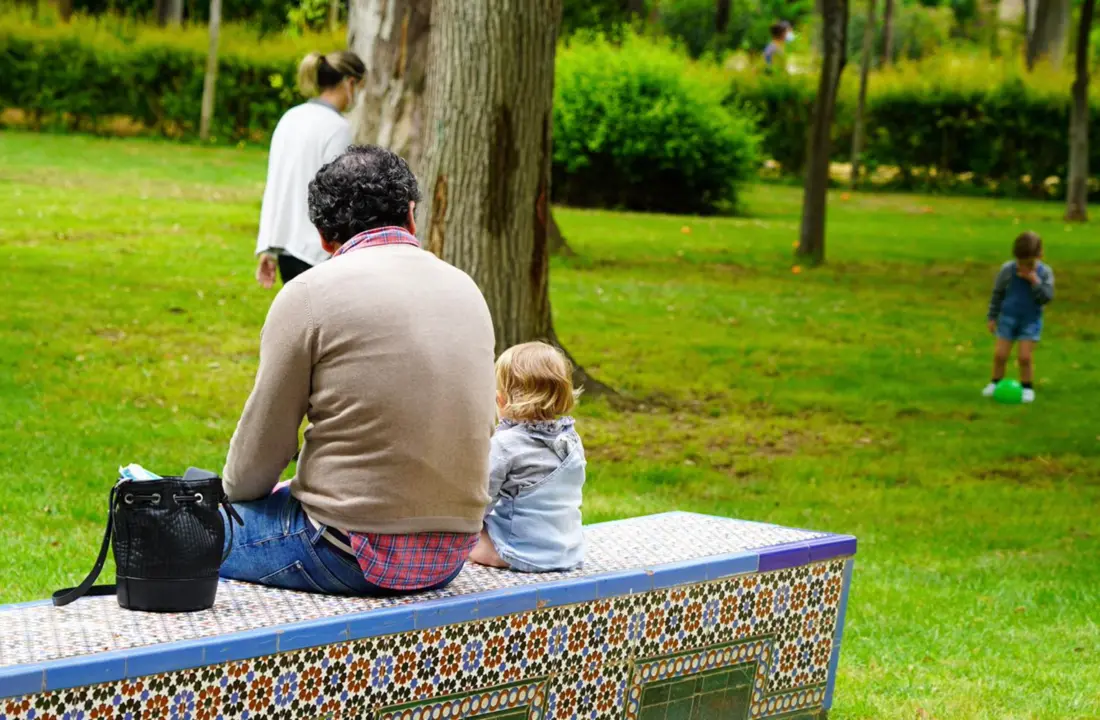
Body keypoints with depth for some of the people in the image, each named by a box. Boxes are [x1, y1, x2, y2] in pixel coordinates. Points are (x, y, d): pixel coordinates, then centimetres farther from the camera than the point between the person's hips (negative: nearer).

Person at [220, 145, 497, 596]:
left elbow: (264, 439, -4)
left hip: (352, 557, -7)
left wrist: (232, 493, 17)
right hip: (450, 557, 7)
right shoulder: (466, 290, 8)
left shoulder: (310, 294, -10)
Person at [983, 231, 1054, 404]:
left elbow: (1047, 297, -14)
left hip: (1031, 320, -1)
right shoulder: (1007, 270, -9)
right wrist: (992, 317, 4)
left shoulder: (1044, 272, -10)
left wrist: (1035, 282, -26)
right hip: (1008, 318, 1)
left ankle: (1027, 387, 13)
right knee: (1000, 354, 2)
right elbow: (997, 294, 2)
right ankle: (996, 382, 22)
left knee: (1025, 356, -4)